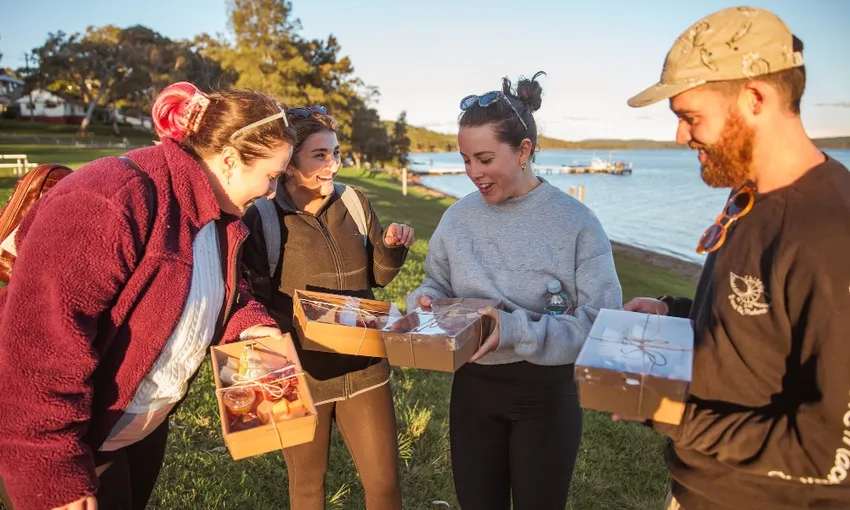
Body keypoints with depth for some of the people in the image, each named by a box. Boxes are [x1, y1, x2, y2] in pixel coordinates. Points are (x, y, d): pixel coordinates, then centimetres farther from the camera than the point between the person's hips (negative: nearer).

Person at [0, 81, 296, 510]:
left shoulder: (217, 213, -1)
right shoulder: (105, 206, -31)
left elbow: (222, 290, 14)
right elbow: (39, 353, -33)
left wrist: (249, 324, -8)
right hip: (74, 441, -8)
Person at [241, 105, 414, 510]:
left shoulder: (354, 202, -1)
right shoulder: (262, 219, -12)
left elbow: (378, 276, 8)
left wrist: (391, 247, -13)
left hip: (363, 367, 3)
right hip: (301, 373, -3)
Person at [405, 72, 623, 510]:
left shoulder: (576, 223, -15)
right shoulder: (458, 217, -1)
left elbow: (601, 322, -19)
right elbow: (438, 285, 10)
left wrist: (516, 330, -31)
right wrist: (425, 301, -14)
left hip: (546, 394, -3)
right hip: (472, 388, 4)